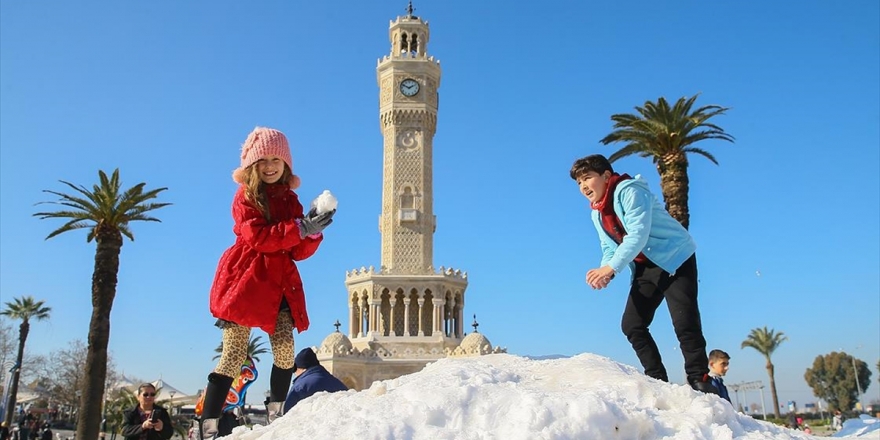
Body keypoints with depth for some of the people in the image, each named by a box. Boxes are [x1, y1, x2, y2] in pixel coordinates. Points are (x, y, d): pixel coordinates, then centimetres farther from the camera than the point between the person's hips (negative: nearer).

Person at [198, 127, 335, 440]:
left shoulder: (290, 199, 14)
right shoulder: (246, 196, 1)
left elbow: (299, 252, 9)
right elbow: (257, 238, -16)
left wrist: (313, 231, -10)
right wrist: (300, 228, -22)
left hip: (280, 282, 5)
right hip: (246, 278, -5)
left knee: (285, 352, -4)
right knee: (234, 355, -8)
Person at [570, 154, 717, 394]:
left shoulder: (629, 191, -19)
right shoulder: (597, 214, 8)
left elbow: (638, 234, -29)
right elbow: (609, 249, 6)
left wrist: (611, 268, -37)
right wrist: (603, 271, -17)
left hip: (676, 258, -8)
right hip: (646, 267, 8)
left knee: (684, 322, -14)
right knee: (631, 324, 0)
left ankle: (699, 379, 0)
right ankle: (657, 380, 7)